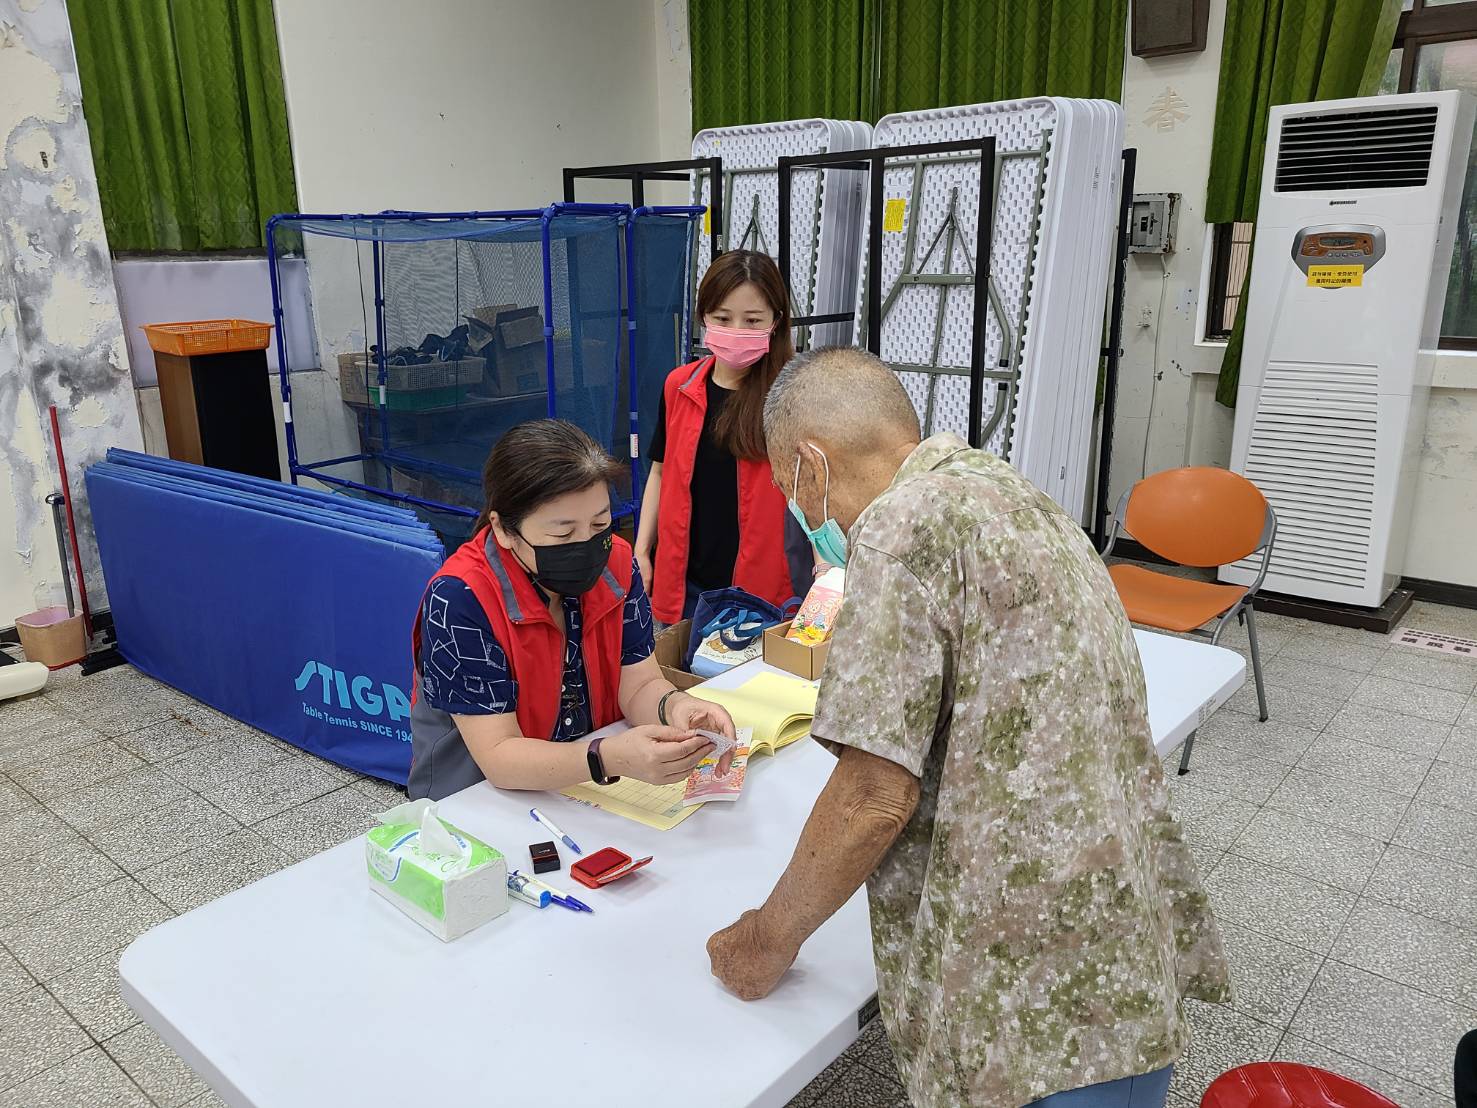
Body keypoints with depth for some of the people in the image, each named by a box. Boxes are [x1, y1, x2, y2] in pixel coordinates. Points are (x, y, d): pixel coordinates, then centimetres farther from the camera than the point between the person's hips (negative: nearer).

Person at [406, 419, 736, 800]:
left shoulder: (615, 562, -5)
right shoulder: (458, 600, -22)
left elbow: (639, 686, -3)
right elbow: (498, 757, -24)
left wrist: (674, 707, -27)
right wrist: (610, 758, -40)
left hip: (594, 796, 5)